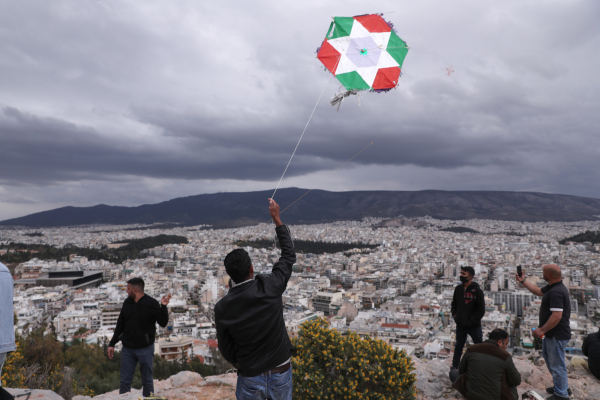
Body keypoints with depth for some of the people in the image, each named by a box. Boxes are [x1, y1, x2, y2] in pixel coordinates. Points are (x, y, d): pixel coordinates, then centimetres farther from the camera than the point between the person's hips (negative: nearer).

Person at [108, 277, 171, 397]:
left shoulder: (152, 304, -11)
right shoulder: (127, 302, 5)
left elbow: (163, 323, -12)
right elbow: (120, 325, 14)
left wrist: (163, 307, -26)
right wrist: (112, 344, 14)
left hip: (145, 349, -4)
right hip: (127, 349, 5)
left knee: (147, 381, 8)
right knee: (125, 381, 10)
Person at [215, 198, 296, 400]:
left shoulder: (222, 308, -15)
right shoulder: (270, 286, -19)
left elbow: (226, 348, -2)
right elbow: (289, 255, -3)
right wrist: (276, 218, 3)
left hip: (250, 378, 0)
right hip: (281, 373, 1)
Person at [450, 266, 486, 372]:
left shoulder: (477, 291, -13)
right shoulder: (458, 289, 1)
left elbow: (481, 310, -12)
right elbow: (454, 304, 14)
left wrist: (471, 321, -14)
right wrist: (455, 316, 0)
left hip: (474, 326, -4)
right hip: (460, 325, 4)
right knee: (459, 346, 17)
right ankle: (454, 366, 31)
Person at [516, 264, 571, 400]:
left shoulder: (556, 292, -28)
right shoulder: (552, 287, 5)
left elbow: (557, 316, -32)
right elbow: (538, 291, 24)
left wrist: (542, 330, -23)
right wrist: (523, 280, 25)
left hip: (557, 335, -11)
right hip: (552, 333, 11)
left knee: (557, 365, 4)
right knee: (549, 358, 25)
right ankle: (563, 387, 40)